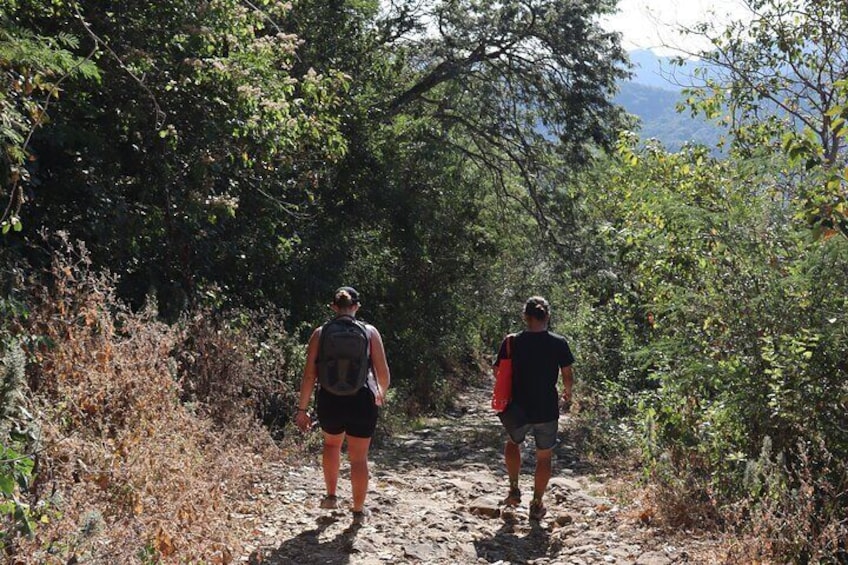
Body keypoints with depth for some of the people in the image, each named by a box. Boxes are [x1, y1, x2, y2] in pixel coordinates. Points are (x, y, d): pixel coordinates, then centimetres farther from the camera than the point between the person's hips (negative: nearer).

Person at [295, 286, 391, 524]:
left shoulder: (320, 333, -1)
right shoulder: (369, 332, -2)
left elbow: (309, 375, -3)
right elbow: (383, 373, -2)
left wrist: (302, 409, 5)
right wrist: (381, 394, 18)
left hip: (330, 402, 1)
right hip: (361, 402, -1)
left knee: (331, 444, 30)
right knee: (359, 457, 12)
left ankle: (331, 496, 34)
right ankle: (358, 510, 21)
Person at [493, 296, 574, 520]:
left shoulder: (512, 342, -8)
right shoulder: (559, 343, -7)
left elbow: (498, 371, 0)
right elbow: (568, 376, -1)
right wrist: (567, 395, 18)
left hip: (519, 409, 0)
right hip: (547, 411, 0)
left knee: (512, 443, 29)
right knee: (544, 457, 15)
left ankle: (514, 490, 25)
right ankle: (537, 504, 19)